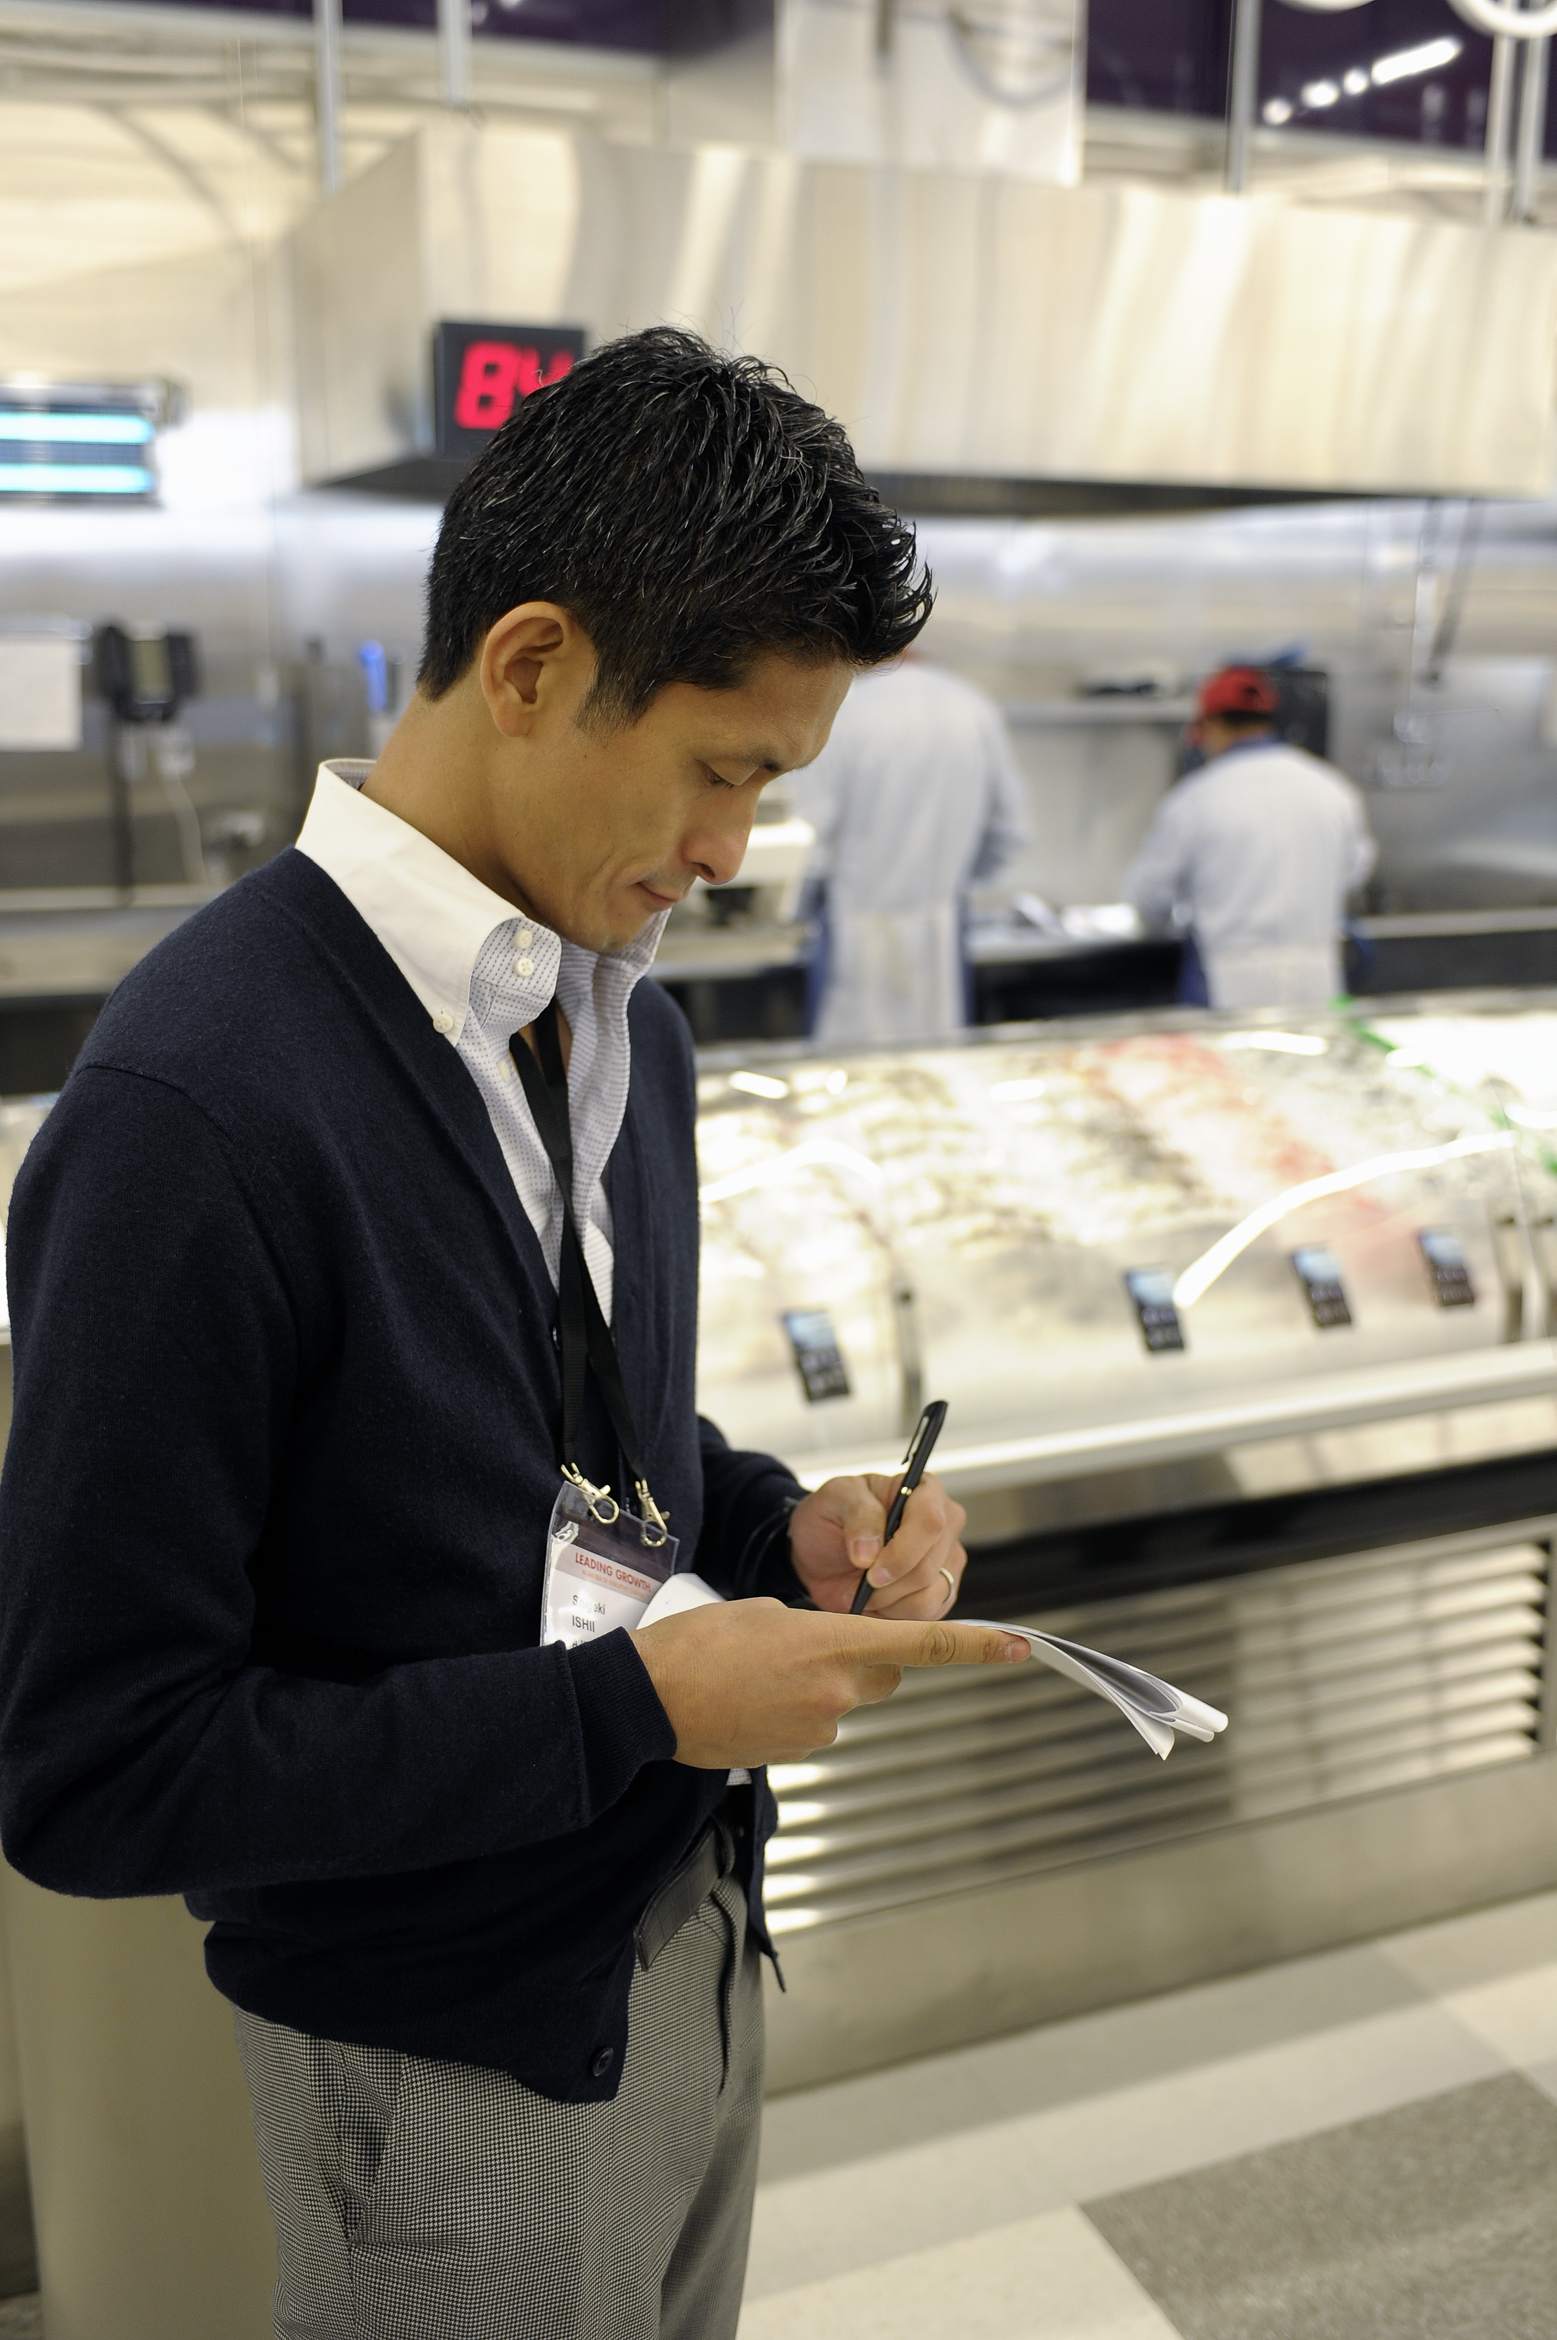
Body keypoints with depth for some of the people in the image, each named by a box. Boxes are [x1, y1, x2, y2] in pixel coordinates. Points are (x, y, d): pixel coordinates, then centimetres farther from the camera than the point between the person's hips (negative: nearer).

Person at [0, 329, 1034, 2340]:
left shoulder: (625, 1021, 0)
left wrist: (782, 1525, -6)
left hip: (694, 1945, 7)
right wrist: (641, 1700, -23)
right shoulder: (195, 1110, -27)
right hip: (453, 2069, -7)